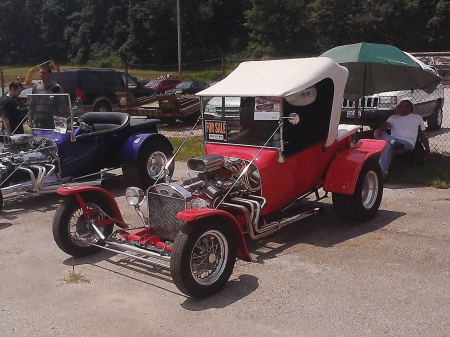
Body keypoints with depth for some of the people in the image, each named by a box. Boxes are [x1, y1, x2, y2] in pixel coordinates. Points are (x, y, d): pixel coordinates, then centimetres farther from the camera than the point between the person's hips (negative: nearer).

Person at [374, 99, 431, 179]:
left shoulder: (417, 118, 22)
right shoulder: (393, 117, 25)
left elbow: (423, 135, 21)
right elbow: (385, 125, 3)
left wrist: (427, 150, 12)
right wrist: (379, 130, -22)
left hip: (407, 144, -4)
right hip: (393, 140, 4)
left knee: (387, 144, -38)